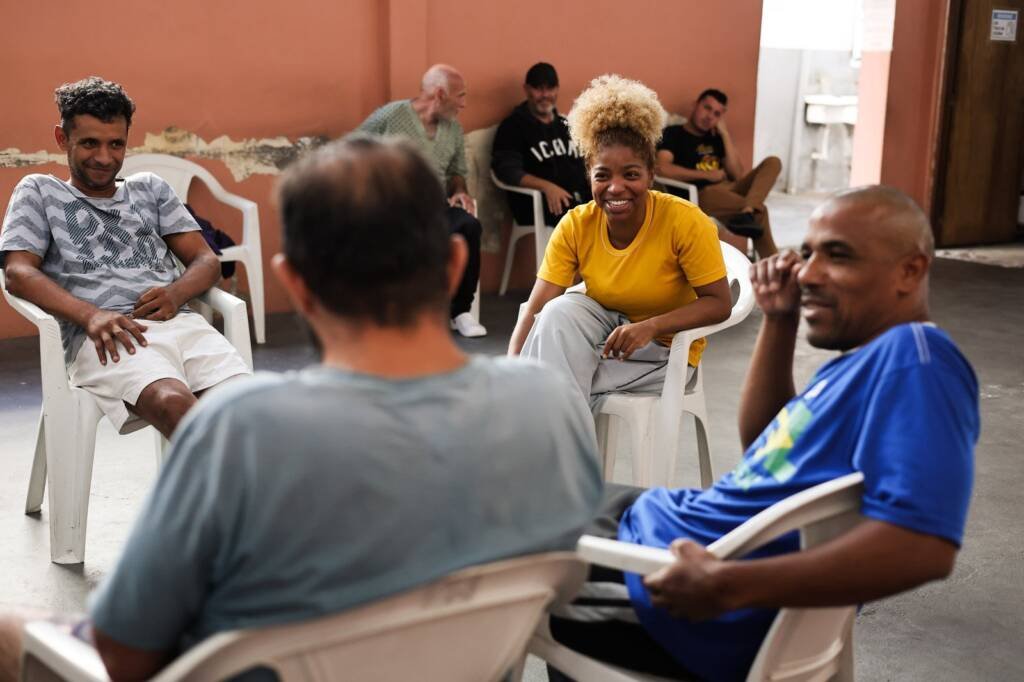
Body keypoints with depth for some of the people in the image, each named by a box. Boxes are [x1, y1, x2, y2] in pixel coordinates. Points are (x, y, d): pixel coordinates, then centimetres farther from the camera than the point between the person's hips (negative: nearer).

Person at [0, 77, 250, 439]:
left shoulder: (150, 188, 29)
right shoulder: (39, 191, 21)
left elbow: (206, 260, 22)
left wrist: (176, 293, -4)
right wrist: (90, 315, -13)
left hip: (179, 322, 3)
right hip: (102, 337, -3)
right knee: (173, 402, -37)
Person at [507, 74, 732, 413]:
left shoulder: (685, 221, -22)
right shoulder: (575, 226, -13)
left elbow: (719, 303, -18)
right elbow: (534, 312, -17)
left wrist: (649, 326, -33)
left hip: (665, 349, -4)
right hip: (604, 330, 4)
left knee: (553, 385, -28)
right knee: (561, 310, -29)